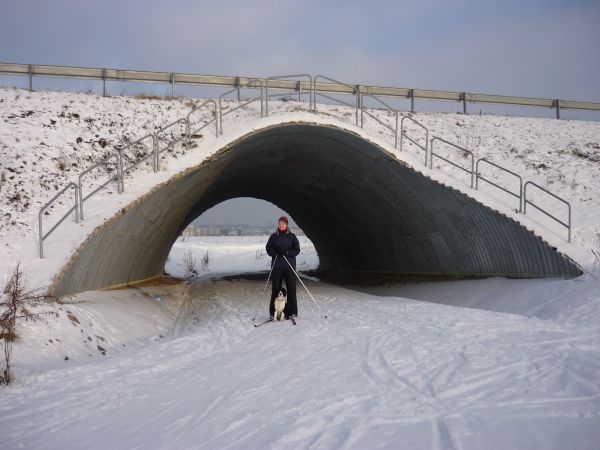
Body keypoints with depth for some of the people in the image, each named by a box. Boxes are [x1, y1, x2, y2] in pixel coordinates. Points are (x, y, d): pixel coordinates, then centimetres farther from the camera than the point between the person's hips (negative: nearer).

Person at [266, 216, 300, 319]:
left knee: (291, 288, -2)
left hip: (289, 265, -1)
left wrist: (287, 252, -16)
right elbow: (269, 249, 4)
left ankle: (292, 311, 4)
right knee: (275, 288, 1)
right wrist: (276, 252, -15)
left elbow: (297, 250, -1)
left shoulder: (292, 236, 5)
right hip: (276, 265, 1)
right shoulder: (274, 236, 9)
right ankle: (274, 312, 7)